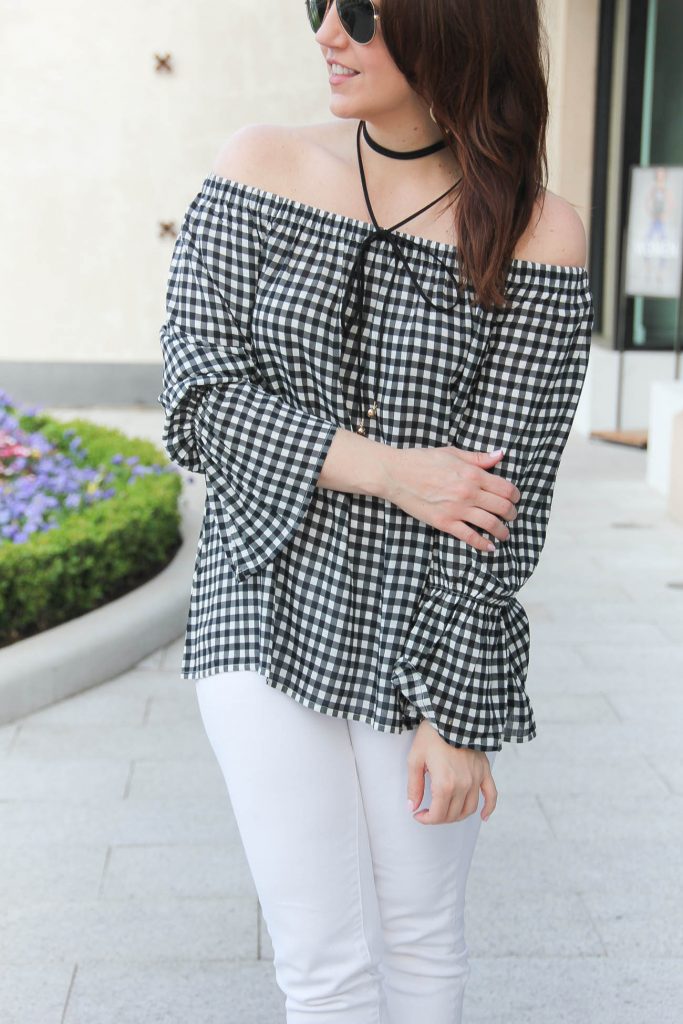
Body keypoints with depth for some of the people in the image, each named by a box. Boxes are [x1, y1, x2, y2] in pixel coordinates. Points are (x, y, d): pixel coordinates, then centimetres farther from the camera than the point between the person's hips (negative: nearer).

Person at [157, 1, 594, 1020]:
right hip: (268, 613, 1)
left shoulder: (538, 235, -8)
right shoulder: (258, 168, -2)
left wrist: (456, 710, -10)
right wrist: (387, 469, -18)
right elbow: (202, 400, -6)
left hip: (430, 637, -1)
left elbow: (508, 496, -10)